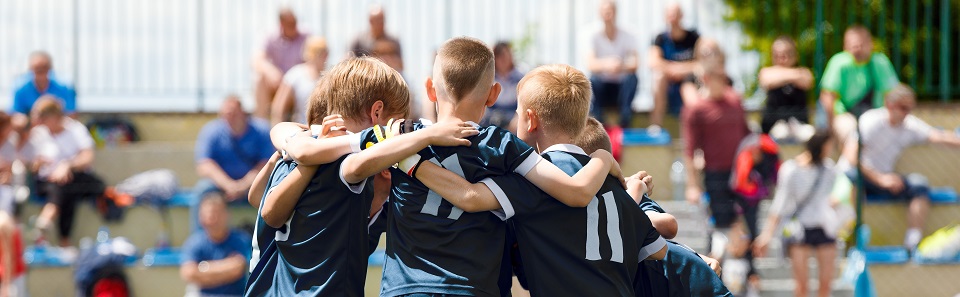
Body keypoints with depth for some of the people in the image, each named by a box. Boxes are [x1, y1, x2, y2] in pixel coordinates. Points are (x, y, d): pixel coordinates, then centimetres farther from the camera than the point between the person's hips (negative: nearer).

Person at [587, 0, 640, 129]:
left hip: (621, 86, 0)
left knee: (631, 77, -31)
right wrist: (605, 64, -43)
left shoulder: (627, 37, -3)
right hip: (602, 86, 0)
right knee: (593, 79, -32)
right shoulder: (595, 38, -4)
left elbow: (634, 64, -17)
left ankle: (625, 124, -32)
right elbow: (590, 64, -20)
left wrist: (622, 67, -42)